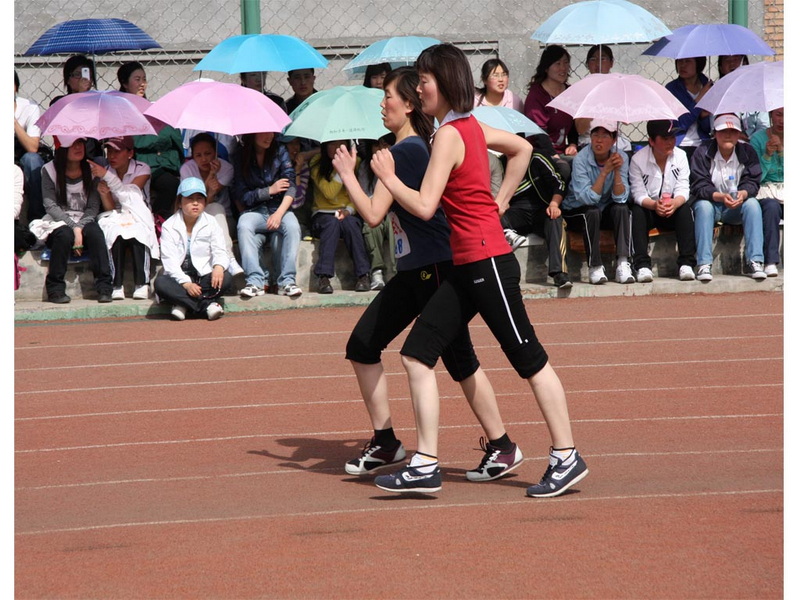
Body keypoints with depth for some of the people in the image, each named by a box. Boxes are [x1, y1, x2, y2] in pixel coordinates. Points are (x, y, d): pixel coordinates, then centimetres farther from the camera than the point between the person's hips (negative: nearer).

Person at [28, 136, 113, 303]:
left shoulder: (91, 170, 3)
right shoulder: (50, 170, -3)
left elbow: (93, 207, -1)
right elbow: (50, 206, -9)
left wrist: (80, 228, -19)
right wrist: (73, 227, -20)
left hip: (85, 222, 2)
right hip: (58, 222, -2)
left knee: (95, 232, -32)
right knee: (64, 234, -36)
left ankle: (104, 288, -31)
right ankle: (55, 289, -24)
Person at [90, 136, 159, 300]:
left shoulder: (142, 169, -2)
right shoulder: (104, 171, 4)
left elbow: (130, 196, -18)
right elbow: (110, 208, -4)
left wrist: (107, 176, -25)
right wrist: (104, 194, -26)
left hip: (138, 218, -1)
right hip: (115, 218, 1)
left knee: (136, 231, -37)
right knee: (116, 233, -35)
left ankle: (141, 283, -41)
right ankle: (117, 286, -40)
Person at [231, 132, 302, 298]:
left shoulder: (280, 151, 2)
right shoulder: (240, 156, 0)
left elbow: (290, 186, -6)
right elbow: (241, 195, -2)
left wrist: (279, 213, -20)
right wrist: (270, 190, -8)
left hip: (279, 208, 1)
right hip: (254, 211, -1)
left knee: (292, 226, -32)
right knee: (244, 226, -34)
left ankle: (287, 280, -31)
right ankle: (255, 281, -39)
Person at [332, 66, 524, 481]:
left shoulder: (404, 152, -16)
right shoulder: (417, 147, 12)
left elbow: (374, 214, -19)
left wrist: (348, 175, -7)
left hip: (434, 268, -10)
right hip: (413, 271, 10)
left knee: (458, 359, -4)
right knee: (361, 346, 8)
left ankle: (502, 448, 5)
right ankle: (385, 443, 14)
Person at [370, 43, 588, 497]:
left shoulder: (449, 135, -15)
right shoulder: (471, 127, 11)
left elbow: (424, 207, -19)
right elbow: (522, 149, 27)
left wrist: (389, 177, -4)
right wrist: (499, 201, 23)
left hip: (488, 263, -10)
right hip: (468, 269, 10)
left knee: (529, 358, 0)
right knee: (417, 353, 4)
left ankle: (567, 459, 8)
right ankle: (425, 466, 3)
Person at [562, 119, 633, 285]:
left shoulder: (621, 158, -9)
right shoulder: (581, 159, -19)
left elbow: (620, 198, -16)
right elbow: (587, 198, -27)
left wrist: (617, 171, -29)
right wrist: (605, 172, -33)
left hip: (606, 212, 3)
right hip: (577, 213, -3)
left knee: (621, 209, -27)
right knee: (593, 212, -34)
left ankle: (623, 264, -32)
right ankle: (595, 268, -28)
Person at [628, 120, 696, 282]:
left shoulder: (680, 156, -1)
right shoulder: (638, 159, -9)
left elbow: (683, 190, -10)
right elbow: (639, 194, -15)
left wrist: (675, 203, -35)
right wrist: (655, 205, -37)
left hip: (673, 208, 2)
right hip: (648, 207, -2)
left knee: (685, 208, -29)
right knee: (637, 211, -32)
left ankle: (686, 263, -33)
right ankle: (642, 265, -38)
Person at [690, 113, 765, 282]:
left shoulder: (747, 152, -2)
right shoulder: (702, 153, -10)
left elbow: (752, 182, -6)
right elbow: (699, 186, -16)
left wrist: (743, 194, -31)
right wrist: (720, 197, -34)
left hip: (737, 207, 2)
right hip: (711, 202, -2)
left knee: (752, 204, -27)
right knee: (703, 205, -34)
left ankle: (755, 261, -29)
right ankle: (704, 264, -38)